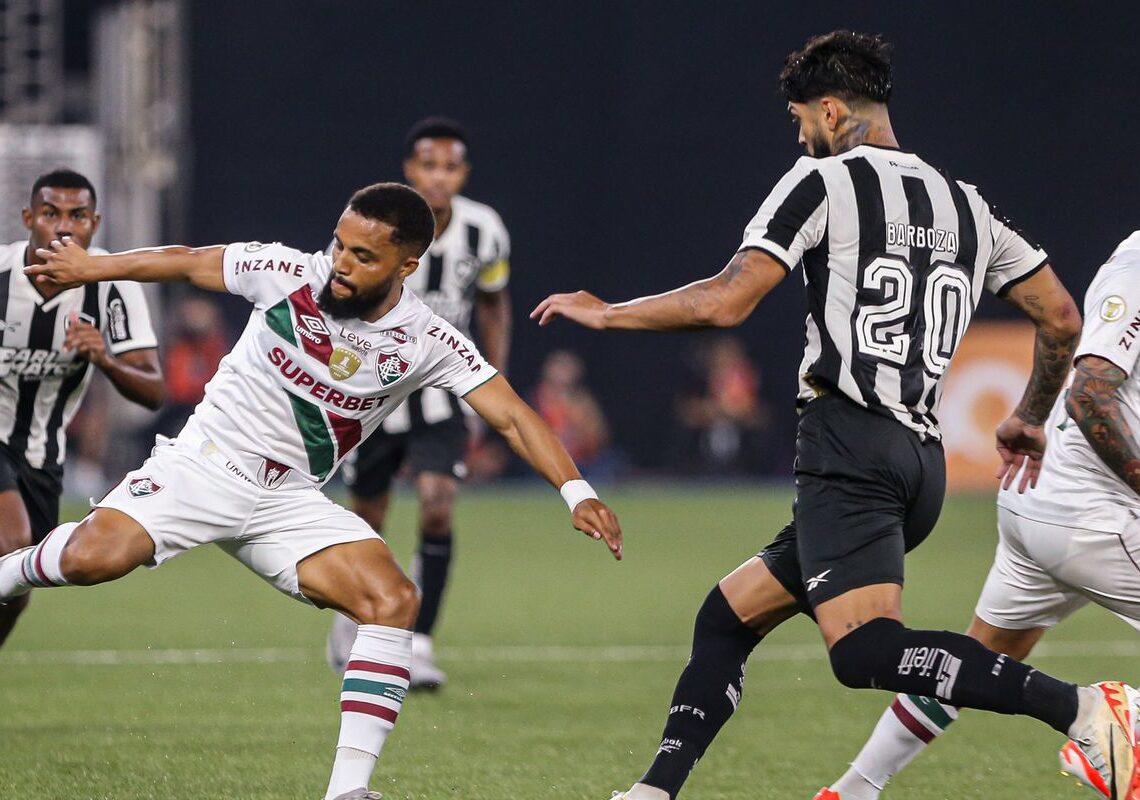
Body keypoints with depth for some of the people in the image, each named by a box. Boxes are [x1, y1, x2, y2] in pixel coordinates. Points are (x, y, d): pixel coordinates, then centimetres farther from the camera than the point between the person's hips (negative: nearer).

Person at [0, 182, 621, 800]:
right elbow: (187, 262, 5)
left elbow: (511, 416, -9)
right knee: (95, 557, -28)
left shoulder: (427, 342, -7)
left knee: (393, 601, -20)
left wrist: (575, 491, -21)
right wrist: (89, 268, 15)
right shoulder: (290, 274, -10)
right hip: (204, 463, -2)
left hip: (289, 502, 2)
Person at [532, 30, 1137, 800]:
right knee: (727, 615, 18)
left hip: (849, 446, -9)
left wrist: (606, 312, 7)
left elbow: (726, 302, -7)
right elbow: (1062, 317, 19)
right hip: (923, 458, 9)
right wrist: (1030, 419, 35)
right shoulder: (967, 206, 19)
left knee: (863, 648, -23)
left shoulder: (824, 181, 0)